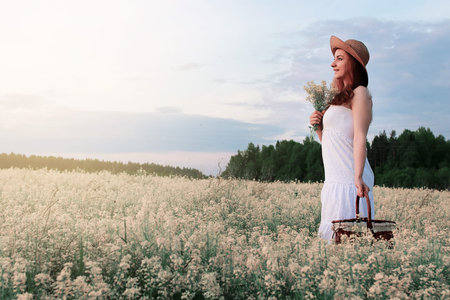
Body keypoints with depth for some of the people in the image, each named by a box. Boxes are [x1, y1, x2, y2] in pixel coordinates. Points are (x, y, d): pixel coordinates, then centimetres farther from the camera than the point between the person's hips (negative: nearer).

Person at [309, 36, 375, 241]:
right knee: (335, 237, 9)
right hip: (334, 179, 8)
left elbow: (360, 137, -15)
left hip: (349, 178, -8)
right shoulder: (339, 97, 21)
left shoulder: (360, 93, -3)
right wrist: (318, 126, 5)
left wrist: (358, 177, -23)